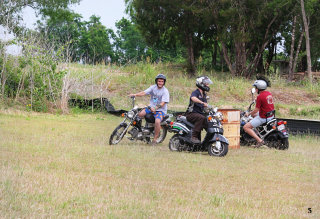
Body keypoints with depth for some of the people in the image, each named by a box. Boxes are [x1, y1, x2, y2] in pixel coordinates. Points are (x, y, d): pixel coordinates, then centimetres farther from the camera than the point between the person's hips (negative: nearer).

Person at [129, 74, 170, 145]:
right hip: (151, 107, 5)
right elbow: (144, 92, -7)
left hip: (161, 110, -5)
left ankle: (155, 139, -18)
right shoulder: (153, 87, 4)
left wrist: (155, 108, -35)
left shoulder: (165, 91, -11)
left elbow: (163, 103, -20)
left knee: (157, 121, -31)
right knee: (140, 114, -17)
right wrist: (135, 94, -24)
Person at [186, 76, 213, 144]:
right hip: (192, 114, -8)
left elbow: (205, 105, 23)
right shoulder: (195, 92, -10)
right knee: (201, 118, -36)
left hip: (200, 113, 8)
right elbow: (193, 98, -34)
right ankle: (194, 137, -36)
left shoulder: (204, 94, 19)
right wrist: (202, 102, -47)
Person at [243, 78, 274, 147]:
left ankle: (259, 140, -18)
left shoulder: (260, 96, -21)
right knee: (254, 114, 34)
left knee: (246, 127, -8)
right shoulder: (269, 93, 5)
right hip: (271, 115, 9)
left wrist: (248, 114, -1)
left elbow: (256, 110, -17)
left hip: (263, 118, -9)